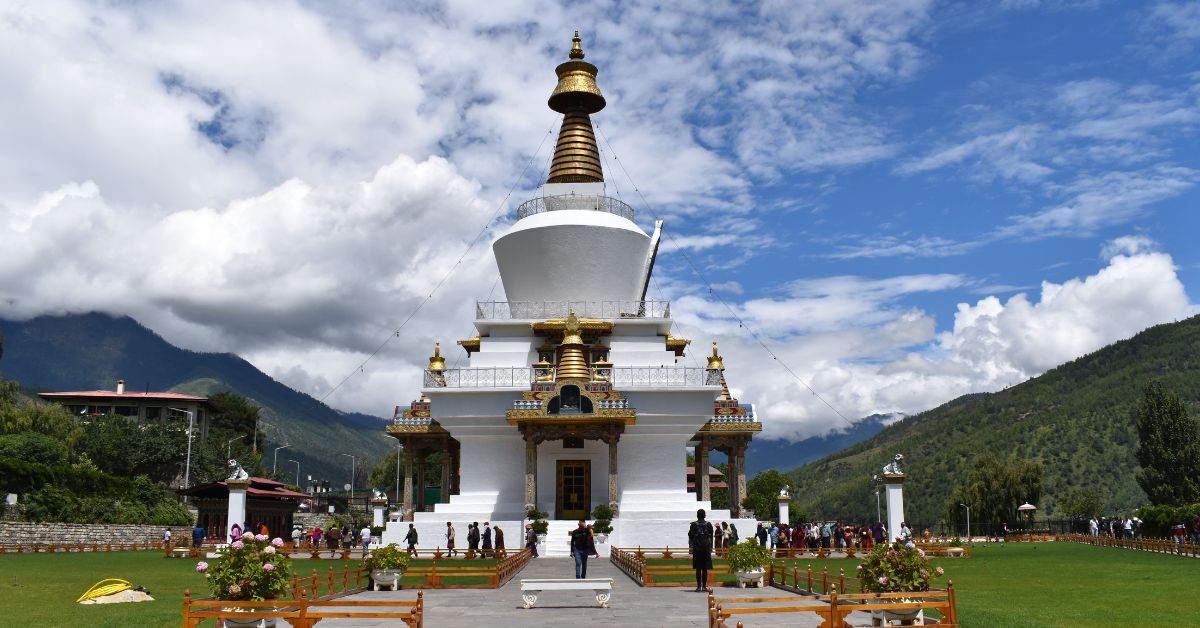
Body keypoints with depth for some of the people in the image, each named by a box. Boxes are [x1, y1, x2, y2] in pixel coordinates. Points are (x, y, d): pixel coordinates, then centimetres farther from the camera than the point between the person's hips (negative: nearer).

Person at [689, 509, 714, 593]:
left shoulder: (693, 524, -1)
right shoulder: (708, 524, 2)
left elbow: (690, 536, -1)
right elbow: (711, 536, 7)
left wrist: (690, 546, 6)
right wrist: (711, 547, 14)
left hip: (697, 548, -1)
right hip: (706, 548, 1)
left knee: (698, 568, 3)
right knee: (705, 568, 4)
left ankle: (699, 586, 1)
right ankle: (704, 586, 2)